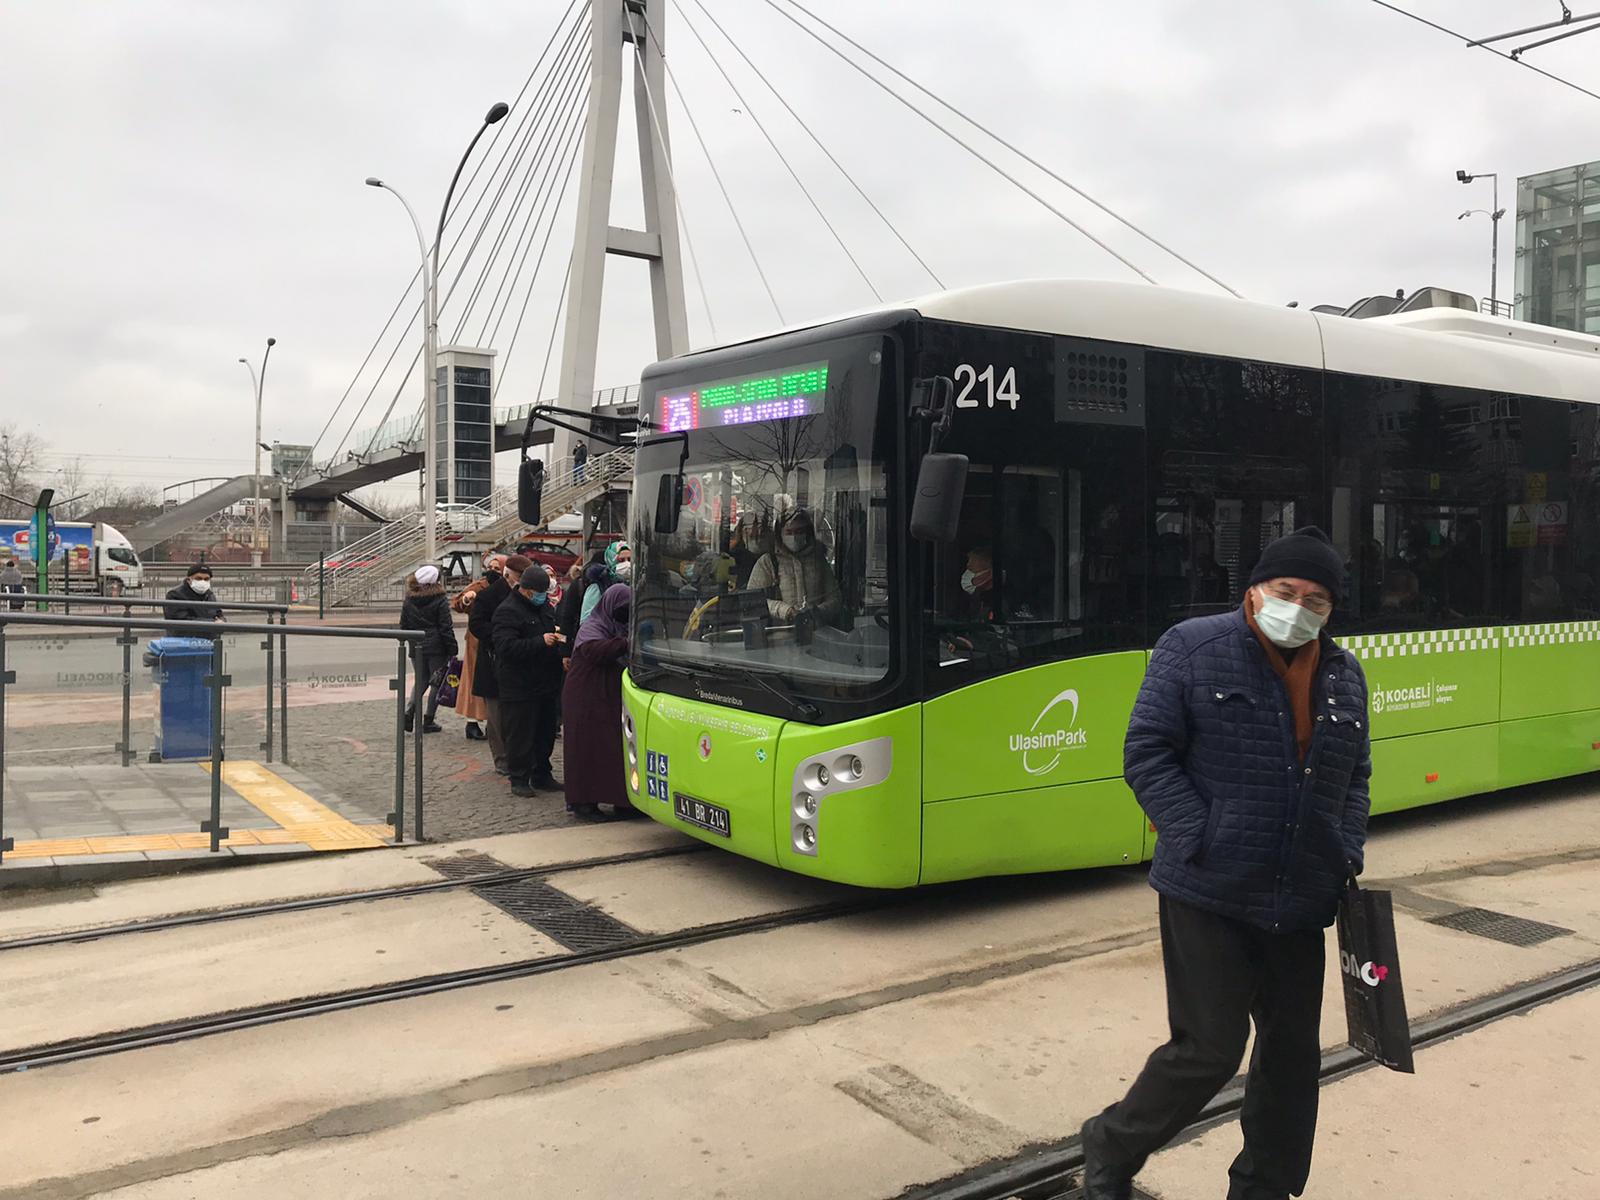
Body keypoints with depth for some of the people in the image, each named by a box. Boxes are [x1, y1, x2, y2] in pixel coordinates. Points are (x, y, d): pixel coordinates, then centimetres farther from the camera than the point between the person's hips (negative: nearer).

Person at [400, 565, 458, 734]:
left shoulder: (408, 602, 4)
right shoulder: (440, 601, -9)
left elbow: (403, 625, 9)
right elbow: (446, 627, -10)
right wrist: (452, 651, -6)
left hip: (416, 648, 4)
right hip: (436, 648, -4)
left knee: (420, 681, 18)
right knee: (437, 682, 6)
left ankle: (409, 712, -1)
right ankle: (428, 720, 5)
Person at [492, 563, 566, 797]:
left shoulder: (543, 606, 15)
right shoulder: (507, 611, -13)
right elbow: (506, 646, -24)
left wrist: (556, 640, 9)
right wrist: (541, 642, -28)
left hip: (546, 683, 8)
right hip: (519, 687, -8)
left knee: (546, 732, 13)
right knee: (520, 734, -2)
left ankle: (542, 775, 24)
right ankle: (519, 779, 7)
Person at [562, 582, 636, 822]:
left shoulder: (623, 628, 17)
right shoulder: (591, 629, -9)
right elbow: (595, 650, -30)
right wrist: (627, 643, -39)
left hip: (615, 699, 7)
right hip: (589, 701, -7)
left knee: (618, 748, 5)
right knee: (589, 748, -4)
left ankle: (622, 801, 12)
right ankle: (582, 802, 3)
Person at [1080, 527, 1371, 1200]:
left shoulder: (1343, 675, 11)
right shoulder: (1193, 650, -7)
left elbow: (1353, 777, 20)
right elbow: (1147, 753, -10)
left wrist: (1348, 857, 5)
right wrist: (1200, 843, -16)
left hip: (1300, 905, 6)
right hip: (1209, 896, -6)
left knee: (1293, 1051, 13)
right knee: (1209, 1049, -3)